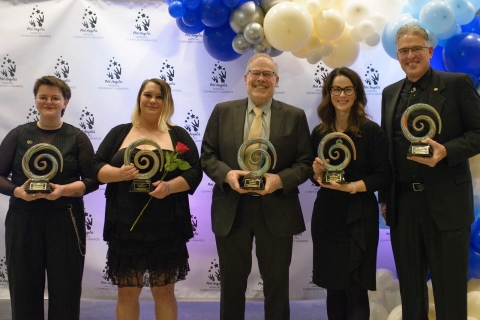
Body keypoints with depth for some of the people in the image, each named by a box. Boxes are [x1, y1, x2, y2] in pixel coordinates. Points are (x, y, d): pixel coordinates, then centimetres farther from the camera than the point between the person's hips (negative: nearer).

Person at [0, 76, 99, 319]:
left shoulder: (77, 137, 4)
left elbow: (92, 180, 0)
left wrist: (64, 190, -17)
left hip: (65, 221, -1)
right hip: (23, 220, 1)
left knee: (65, 289, 3)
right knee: (24, 289, 6)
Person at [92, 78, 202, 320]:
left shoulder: (178, 135, 7)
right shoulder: (119, 133, 9)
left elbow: (194, 171, 0)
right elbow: (96, 167, 5)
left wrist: (170, 186, -18)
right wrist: (119, 173, -16)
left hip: (166, 229, 0)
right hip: (126, 228, 1)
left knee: (164, 291, 8)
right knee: (127, 292, 8)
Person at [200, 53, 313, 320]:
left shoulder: (295, 116, 2)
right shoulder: (222, 112, 4)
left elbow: (306, 163, 0)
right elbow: (207, 156, 4)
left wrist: (280, 179, -18)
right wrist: (227, 174, -16)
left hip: (277, 212, 0)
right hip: (231, 211, 1)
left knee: (277, 285, 13)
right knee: (232, 284, 14)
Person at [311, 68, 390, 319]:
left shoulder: (371, 131, -6)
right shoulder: (319, 133, 6)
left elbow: (383, 176, -8)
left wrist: (351, 187, -20)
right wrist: (317, 172, -8)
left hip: (358, 216, -4)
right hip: (326, 214, 4)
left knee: (355, 288, -2)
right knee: (333, 285, 10)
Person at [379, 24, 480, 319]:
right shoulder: (390, 93, 12)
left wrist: (446, 150, -23)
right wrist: (384, 197, 11)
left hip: (446, 203, -4)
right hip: (403, 204, 5)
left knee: (450, 289, 6)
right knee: (410, 286, 16)